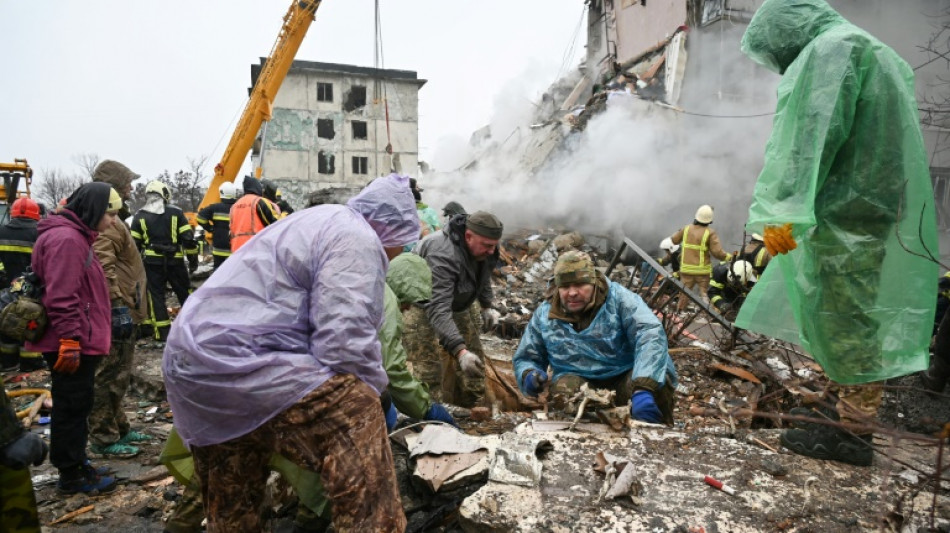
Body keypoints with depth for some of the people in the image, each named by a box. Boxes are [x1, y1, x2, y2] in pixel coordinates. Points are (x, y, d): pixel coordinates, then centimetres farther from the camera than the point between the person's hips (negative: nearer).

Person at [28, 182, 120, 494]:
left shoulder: (76, 237, 16)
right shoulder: (66, 239, -19)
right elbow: (62, 298, -25)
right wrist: (69, 341, -24)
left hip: (80, 342, 11)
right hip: (71, 345, -11)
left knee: (76, 406, 18)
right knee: (72, 407, 0)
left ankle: (75, 465, 31)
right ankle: (72, 476, 12)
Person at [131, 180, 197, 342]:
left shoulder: (140, 216, 4)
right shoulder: (175, 213, 0)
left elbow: (134, 244, 6)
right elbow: (188, 238, -3)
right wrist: (193, 259, 5)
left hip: (152, 262, 1)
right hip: (175, 261, 0)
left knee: (156, 295, 7)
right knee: (185, 293, 11)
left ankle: (162, 331, 5)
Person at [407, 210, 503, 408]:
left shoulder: (483, 248, -15)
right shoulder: (443, 256, -41)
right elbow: (438, 310, -47)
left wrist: (486, 305, 16)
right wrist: (460, 351, -55)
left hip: (459, 303, 8)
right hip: (424, 304, -7)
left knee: (475, 361, 8)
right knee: (427, 368, -17)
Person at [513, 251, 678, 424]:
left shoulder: (619, 299, -11)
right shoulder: (544, 315, 0)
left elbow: (651, 335, -26)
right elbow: (525, 359, 12)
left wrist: (643, 388, -42)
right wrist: (529, 375, -15)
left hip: (625, 377, -1)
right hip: (578, 380, 1)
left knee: (659, 379, -29)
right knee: (564, 388, -31)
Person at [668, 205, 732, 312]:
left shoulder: (687, 229, 1)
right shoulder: (710, 233, -11)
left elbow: (674, 240, 14)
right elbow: (717, 252, -14)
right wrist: (728, 256, 1)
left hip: (686, 269, 3)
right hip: (703, 270, -3)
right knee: (705, 294, 6)